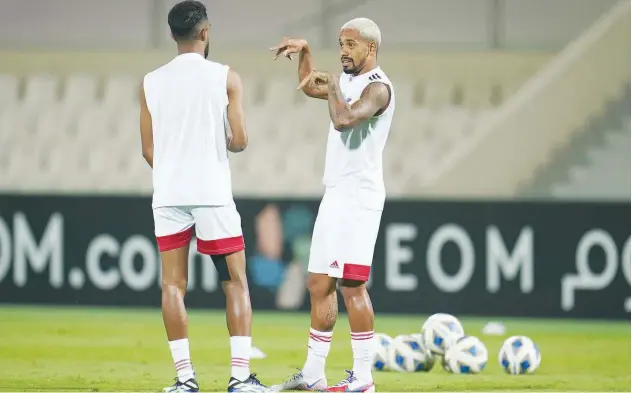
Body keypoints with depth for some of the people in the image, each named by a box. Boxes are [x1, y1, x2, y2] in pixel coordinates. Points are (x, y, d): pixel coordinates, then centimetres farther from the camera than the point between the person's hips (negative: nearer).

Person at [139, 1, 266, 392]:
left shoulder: (151, 83, 5)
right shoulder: (226, 78, -3)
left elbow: (149, 150, 7)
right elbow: (240, 141, -5)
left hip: (168, 194, 2)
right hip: (213, 194, -2)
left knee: (173, 285, 5)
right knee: (236, 283, 5)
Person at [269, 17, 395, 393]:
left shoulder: (377, 87, -13)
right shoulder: (348, 79, 16)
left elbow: (344, 119, -29)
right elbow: (311, 87, 35)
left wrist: (333, 85, -14)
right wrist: (305, 52, 21)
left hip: (359, 196, -10)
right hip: (335, 193, 10)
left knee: (352, 284, -12)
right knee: (319, 284, 10)